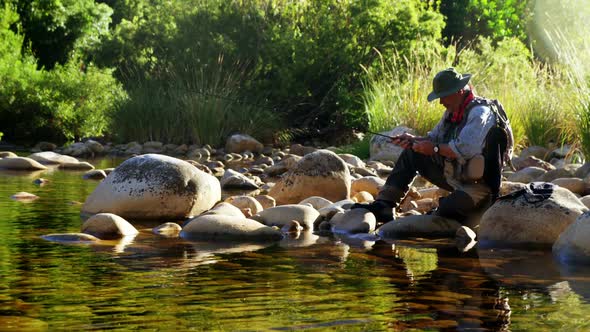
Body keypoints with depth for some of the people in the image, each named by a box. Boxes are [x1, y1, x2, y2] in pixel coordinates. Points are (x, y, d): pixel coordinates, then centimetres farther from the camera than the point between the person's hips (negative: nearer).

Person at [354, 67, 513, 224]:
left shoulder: (480, 112, -21)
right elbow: (435, 137, 19)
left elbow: (465, 149, -31)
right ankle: (383, 206, 3)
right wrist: (413, 140, 0)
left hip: (478, 183, -10)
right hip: (452, 173, 10)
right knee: (411, 154, 7)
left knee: (446, 212, -35)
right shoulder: (453, 110, 9)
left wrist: (435, 148, -18)